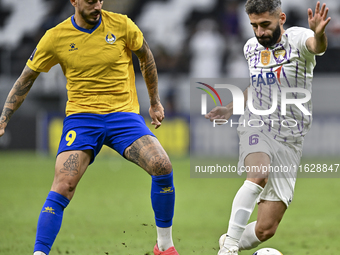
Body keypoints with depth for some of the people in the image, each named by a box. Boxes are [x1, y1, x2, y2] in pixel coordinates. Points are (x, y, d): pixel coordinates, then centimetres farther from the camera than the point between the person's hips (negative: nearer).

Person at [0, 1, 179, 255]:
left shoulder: (121, 25, -3)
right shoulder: (55, 37, -3)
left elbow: (146, 56, 16)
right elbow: (26, 79, 9)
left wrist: (155, 102, 21)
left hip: (124, 113, 1)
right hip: (81, 116, -1)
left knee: (162, 166, -20)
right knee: (63, 186, -21)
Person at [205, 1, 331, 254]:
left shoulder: (296, 38, -8)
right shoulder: (251, 47, 8)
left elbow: (317, 46, -34)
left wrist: (318, 34, -57)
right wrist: (231, 108, 21)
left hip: (289, 140, -1)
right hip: (257, 127, 2)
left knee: (266, 229, -2)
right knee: (259, 176, -36)